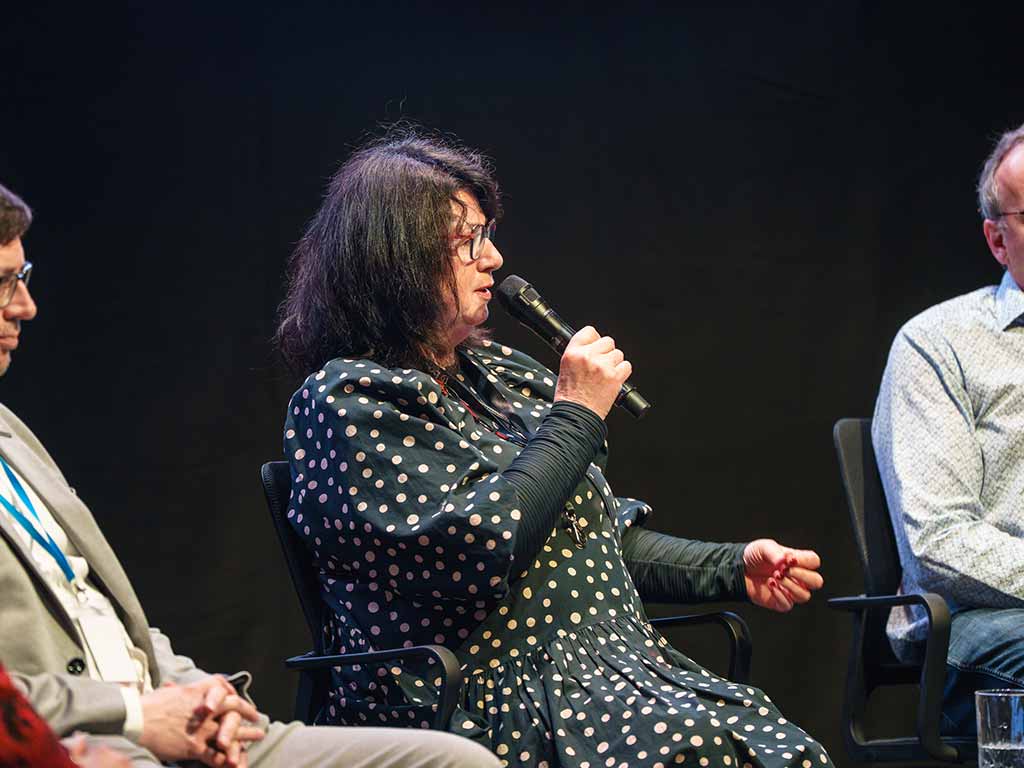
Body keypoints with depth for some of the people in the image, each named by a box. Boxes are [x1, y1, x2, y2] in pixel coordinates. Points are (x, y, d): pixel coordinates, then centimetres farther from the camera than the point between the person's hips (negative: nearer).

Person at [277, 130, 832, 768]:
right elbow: (471, 552, -19)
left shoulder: (499, 374, 19)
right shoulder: (344, 400, -5)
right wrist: (575, 417, -10)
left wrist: (732, 568, 11)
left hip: (616, 666, 8)